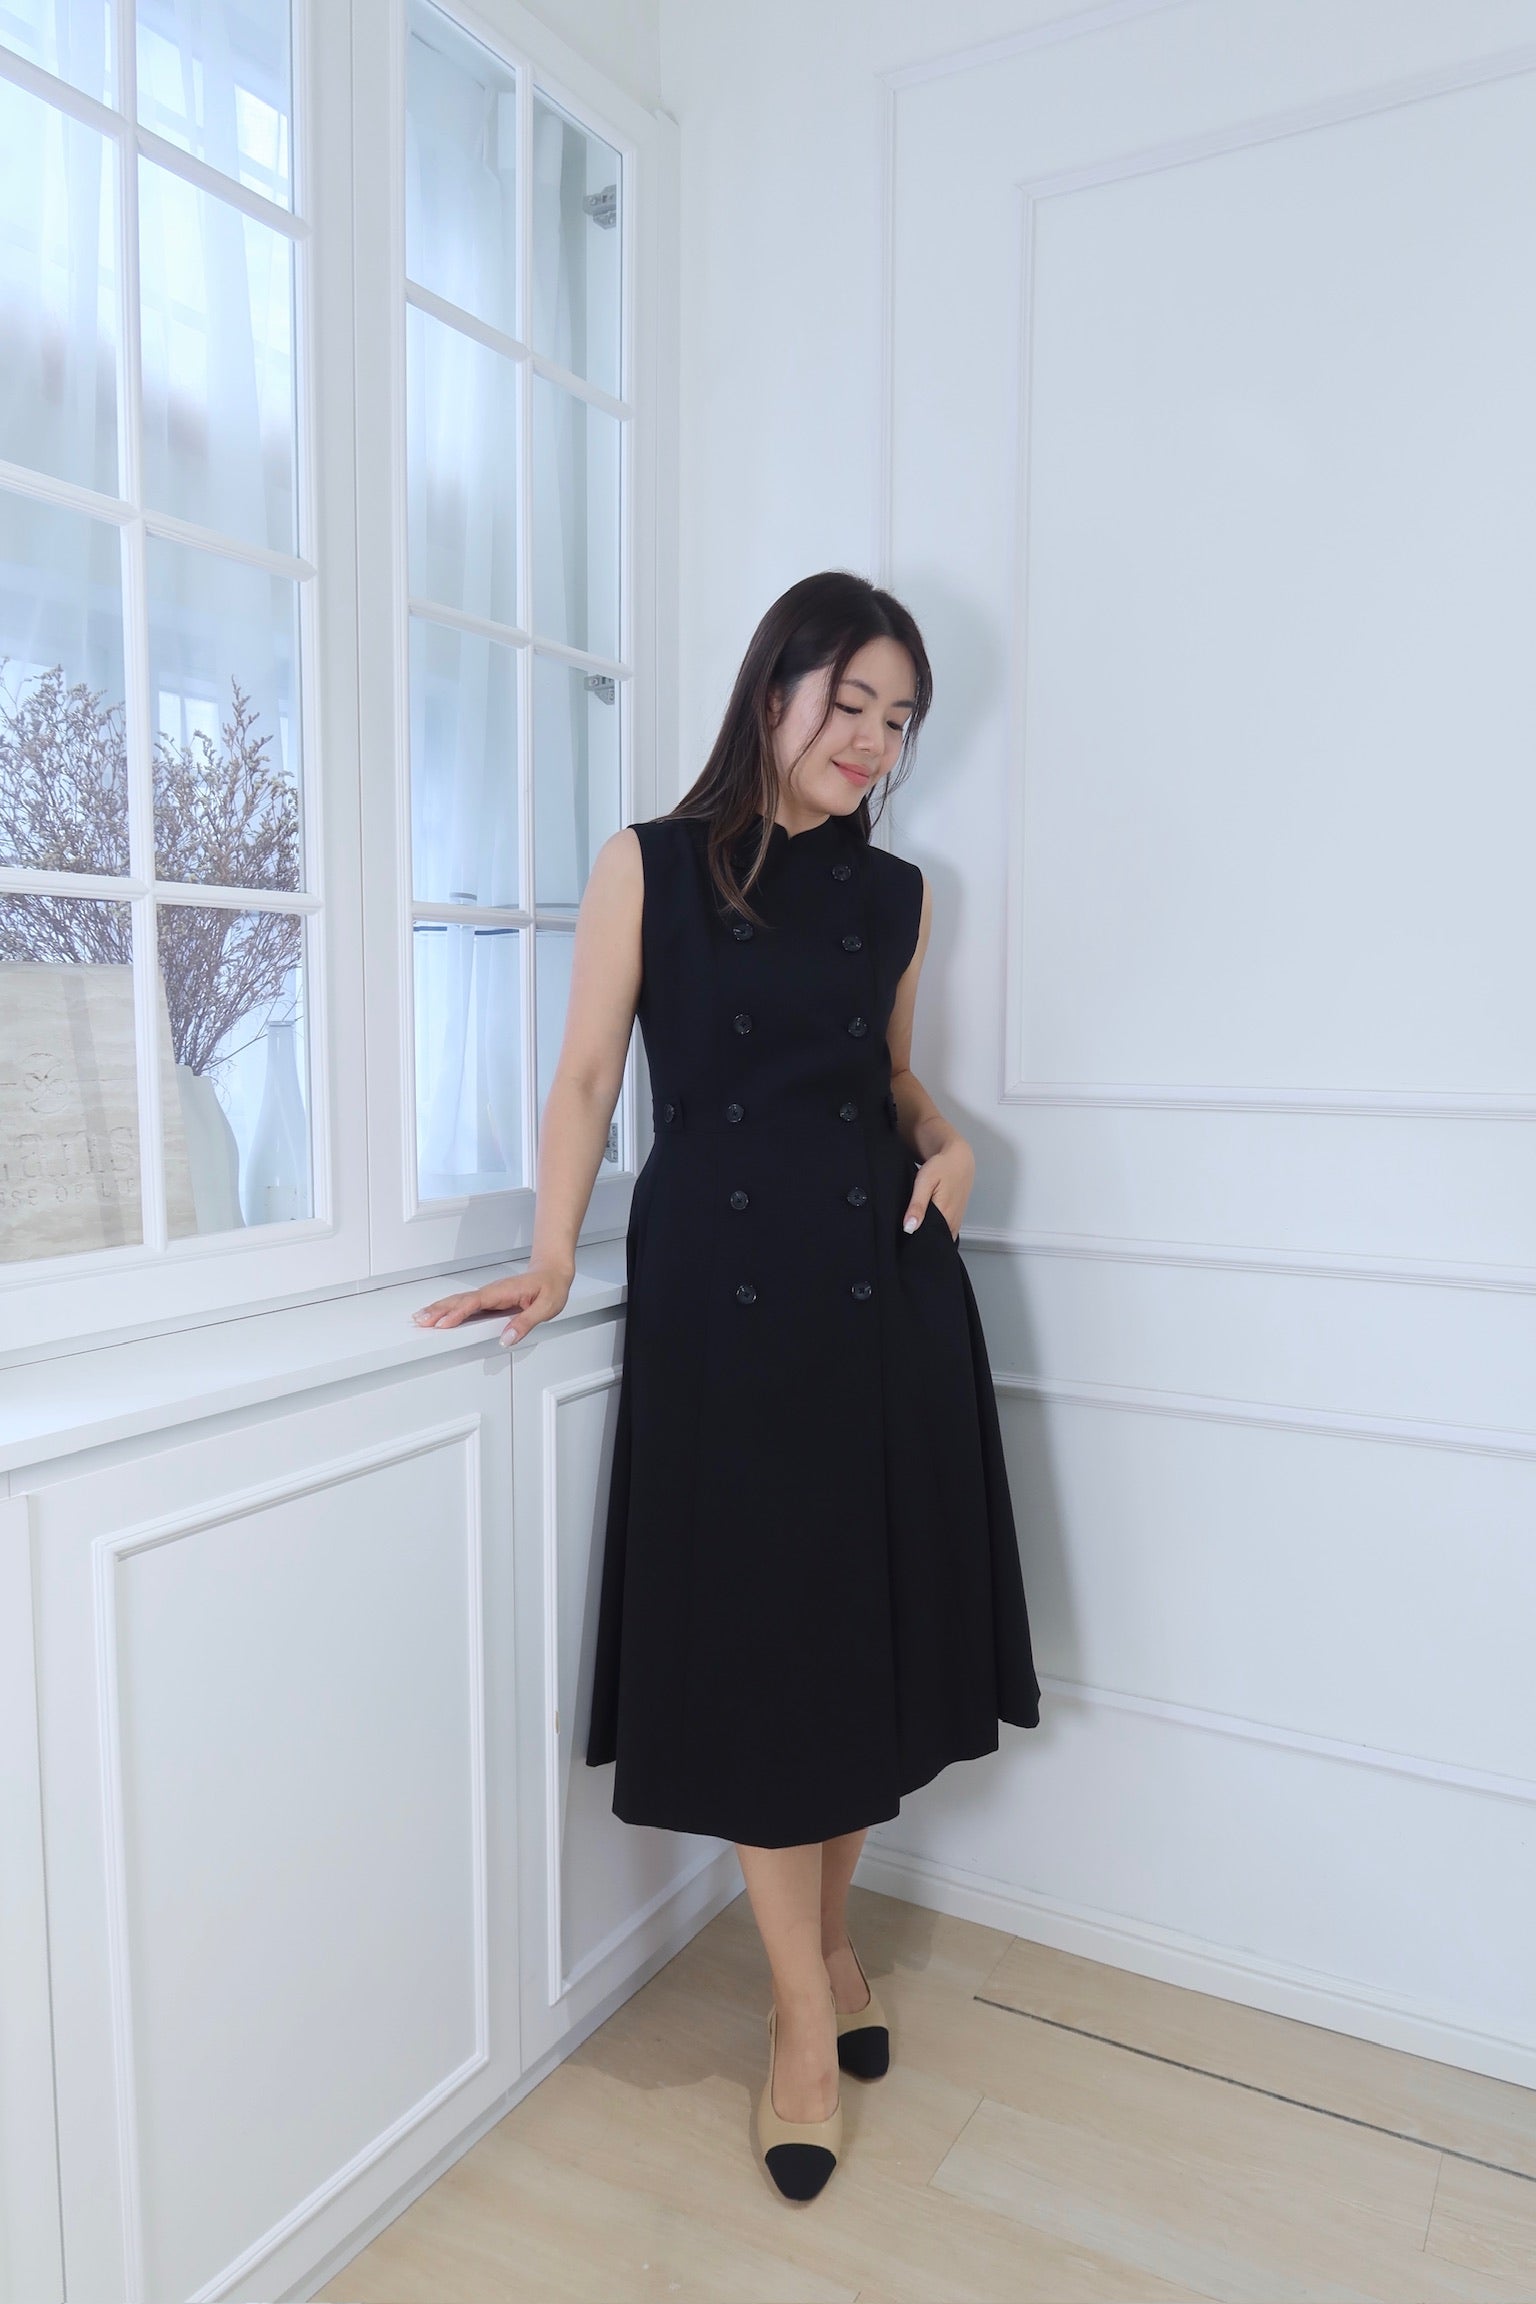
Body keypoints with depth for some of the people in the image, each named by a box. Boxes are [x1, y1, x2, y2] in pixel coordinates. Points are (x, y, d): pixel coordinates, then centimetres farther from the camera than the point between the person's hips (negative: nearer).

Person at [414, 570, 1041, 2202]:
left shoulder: (896, 894, 11)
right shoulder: (651, 866, 1)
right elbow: (586, 1074, 0)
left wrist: (944, 1138, 1)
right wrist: (551, 1256, -10)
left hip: (885, 1277, 4)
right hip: (720, 1283, -3)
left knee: (874, 1622, 11)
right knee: (757, 1633, 3)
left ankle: (827, 1929, 37)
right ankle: (805, 2015, 22)